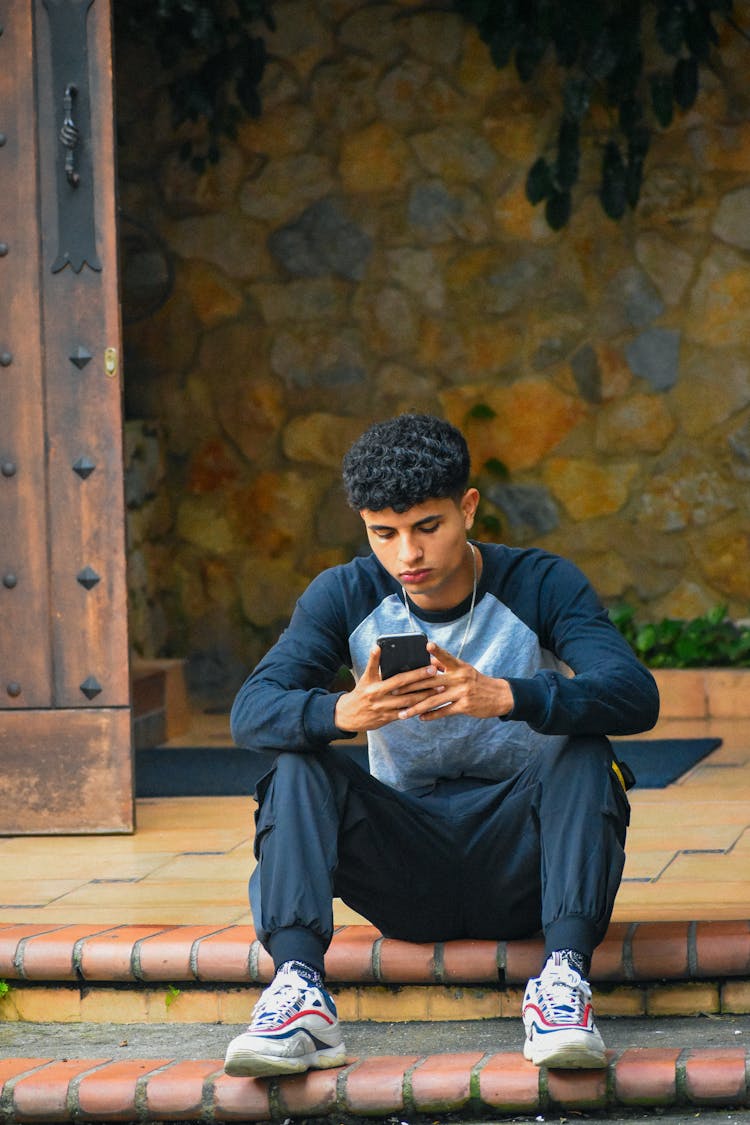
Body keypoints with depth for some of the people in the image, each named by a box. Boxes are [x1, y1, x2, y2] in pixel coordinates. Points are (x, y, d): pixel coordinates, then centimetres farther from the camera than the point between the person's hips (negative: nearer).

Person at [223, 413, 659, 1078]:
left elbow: (636, 697, -24)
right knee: (298, 760, -20)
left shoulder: (540, 585, -8)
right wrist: (342, 714, -38)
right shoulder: (346, 597, -2)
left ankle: (564, 974, -40)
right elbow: (251, 712, -15)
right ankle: (299, 989, -36)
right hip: (405, 870, 2)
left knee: (586, 754, -27)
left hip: (518, 867, -2)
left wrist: (503, 697, -42)